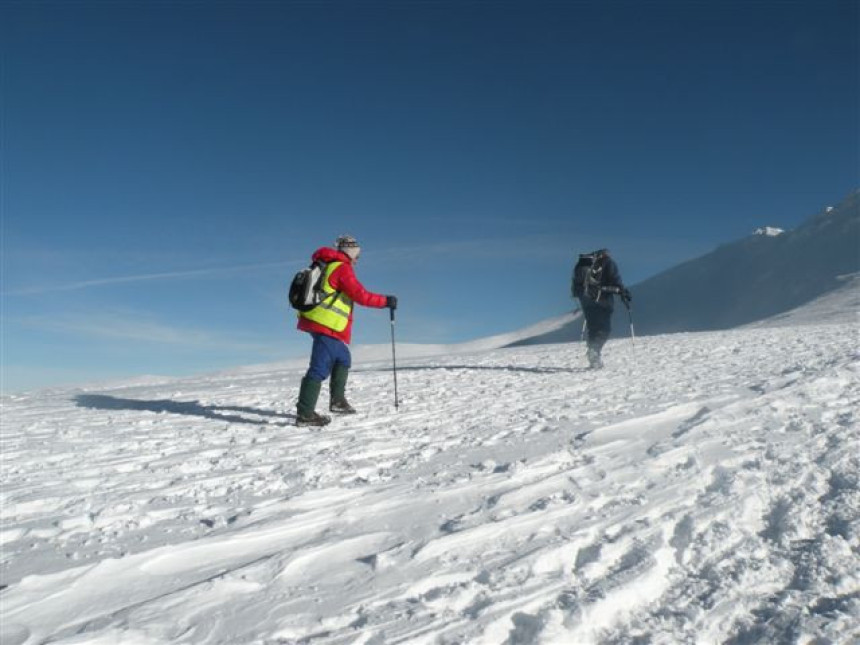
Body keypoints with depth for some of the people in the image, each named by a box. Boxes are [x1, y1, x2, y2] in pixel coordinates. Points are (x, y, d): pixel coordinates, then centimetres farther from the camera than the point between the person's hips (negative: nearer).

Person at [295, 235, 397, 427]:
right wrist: (386, 301, -6)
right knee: (320, 368, -10)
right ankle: (305, 414, -10)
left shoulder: (326, 266, 18)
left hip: (317, 321, 10)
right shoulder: (342, 268, -10)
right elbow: (361, 295, -14)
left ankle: (338, 400, 21)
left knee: (343, 360, 21)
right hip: (328, 325, -10)